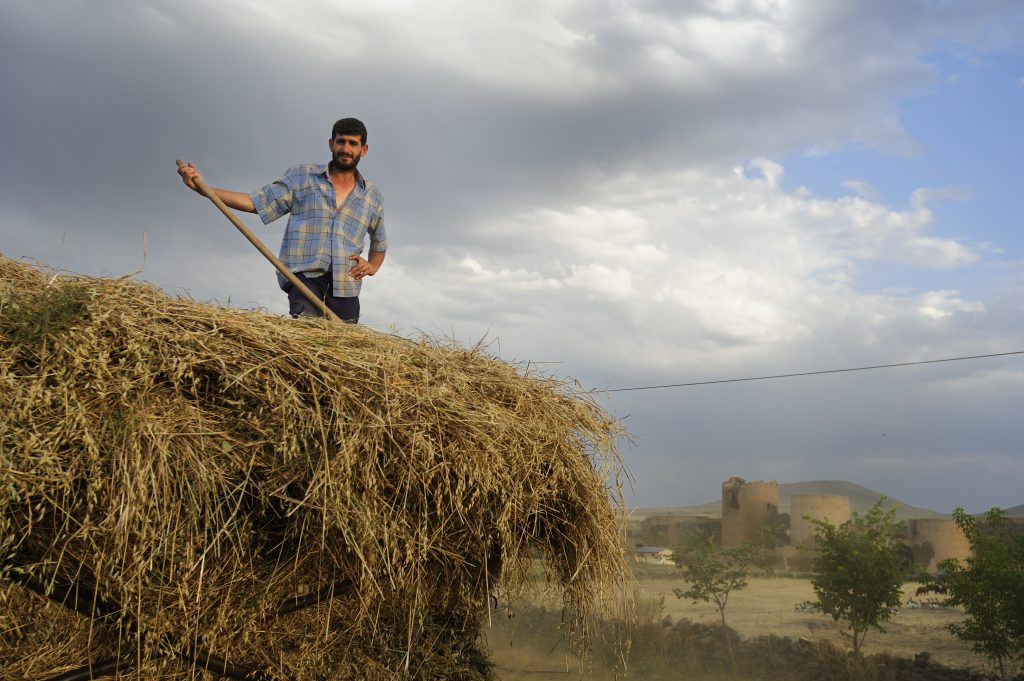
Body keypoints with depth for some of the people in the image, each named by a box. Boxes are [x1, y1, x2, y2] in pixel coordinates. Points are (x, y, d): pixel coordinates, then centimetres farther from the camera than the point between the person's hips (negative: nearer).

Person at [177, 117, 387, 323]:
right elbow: (257, 202, 8)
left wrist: (372, 266, 13)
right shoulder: (302, 176, 13)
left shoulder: (371, 195, 20)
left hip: (346, 286, 3)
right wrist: (202, 188, -1)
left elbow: (379, 242, 34)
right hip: (305, 274, -3)